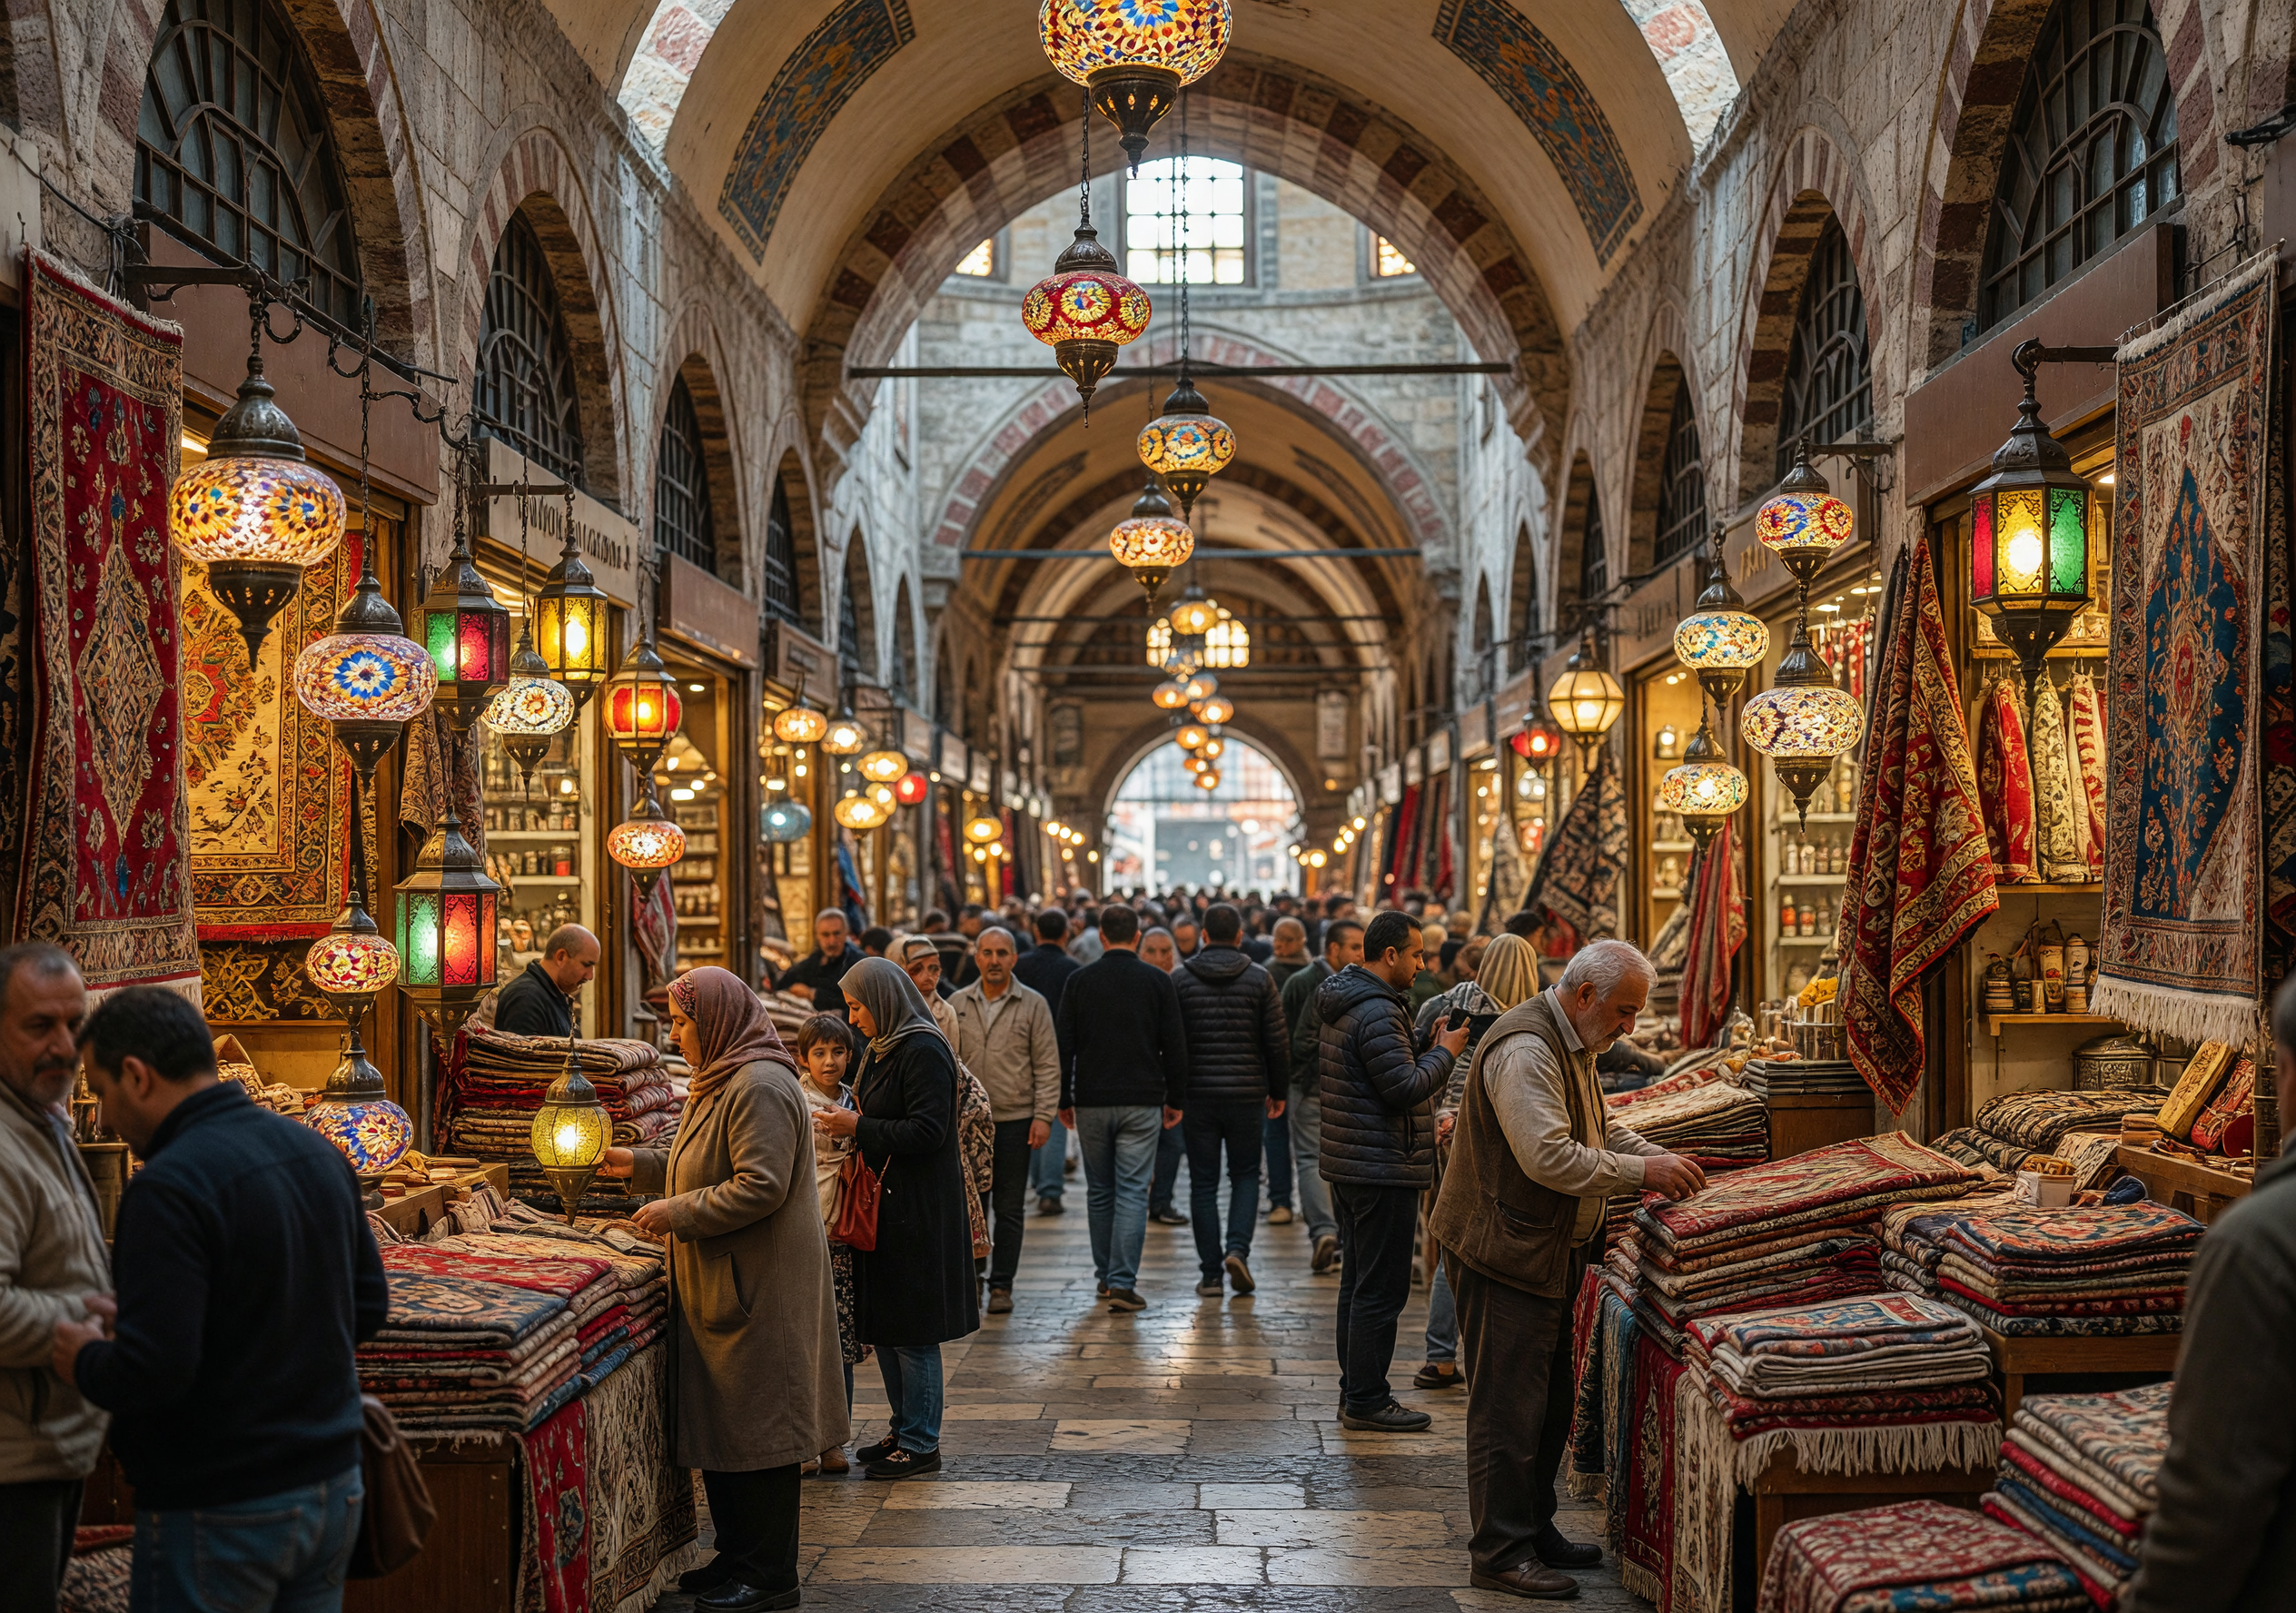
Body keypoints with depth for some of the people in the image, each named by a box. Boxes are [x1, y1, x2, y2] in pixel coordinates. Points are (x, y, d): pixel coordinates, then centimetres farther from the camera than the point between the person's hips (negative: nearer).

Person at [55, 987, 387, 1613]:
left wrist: (86, 1361, -4)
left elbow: (153, 1371, -25)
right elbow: (367, 1307, 12)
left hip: (221, 1513, -7)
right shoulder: (316, 1152, 3)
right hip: (333, 1489, 7)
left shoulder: (167, 1190, -20)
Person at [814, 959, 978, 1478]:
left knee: (912, 1333, -2)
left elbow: (926, 1132, -23)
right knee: (883, 1326, 14)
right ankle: (904, 1430, 25)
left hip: (918, 1212, -10)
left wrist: (859, 1128, -18)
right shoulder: (885, 1049, 14)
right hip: (886, 1203, 10)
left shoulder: (924, 1052, -17)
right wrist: (847, 1125, 7)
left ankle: (921, 1444, 7)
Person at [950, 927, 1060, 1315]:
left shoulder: (1033, 1004, 1)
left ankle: (1001, 1286, 11)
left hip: (1015, 1121, -2)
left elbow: (1047, 1065, 0)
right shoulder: (957, 1005, 7)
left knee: (1009, 1209, 4)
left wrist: (1043, 1116, -7)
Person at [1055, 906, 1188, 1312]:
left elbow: (1064, 1045, 1)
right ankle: (1122, 1282, -9)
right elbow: (1175, 1046, 0)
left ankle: (1106, 1274, 23)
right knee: (1132, 1192, -2)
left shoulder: (1080, 980, 1)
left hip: (1092, 1103, 2)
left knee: (1100, 1191, 14)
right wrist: (1177, 1100, 8)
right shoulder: (1157, 980, -1)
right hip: (1142, 1103, -1)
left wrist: (1063, 1100, 9)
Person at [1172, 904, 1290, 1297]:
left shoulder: (1180, 978, -2)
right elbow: (1277, 1043, -1)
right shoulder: (1259, 978, -2)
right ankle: (1238, 1248, -4)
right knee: (1246, 1174, 16)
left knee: (1203, 1183, 7)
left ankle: (1212, 1274, 7)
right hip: (1247, 1093, 0)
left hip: (1197, 1093, 0)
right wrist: (1279, 1091, 10)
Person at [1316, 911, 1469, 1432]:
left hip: (1350, 1167, 11)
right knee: (1380, 1290, -3)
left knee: (1359, 1283, 16)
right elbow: (1404, 1088, -23)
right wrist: (1444, 1052, -9)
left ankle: (1354, 1391, 24)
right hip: (1384, 1172, -11)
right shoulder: (1377, 1013, -20)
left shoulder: (1343, 1004, 13)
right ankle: (1366, 1401, 2)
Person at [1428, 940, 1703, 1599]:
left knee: (1548, 1403, 17)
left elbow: (1601, 1130, 22)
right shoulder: (1524, 1051, -22)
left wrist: (1663, 1159, 5)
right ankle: (1500, 1552, 4)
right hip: (1506, 1253, -11)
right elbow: (1550, 1159, -28)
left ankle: (1534, 1528, 29)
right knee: (1508, 1408, -4)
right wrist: (1641, 1172, -21)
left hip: (1550, 1250, 11)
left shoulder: (1572, 1046, 14)